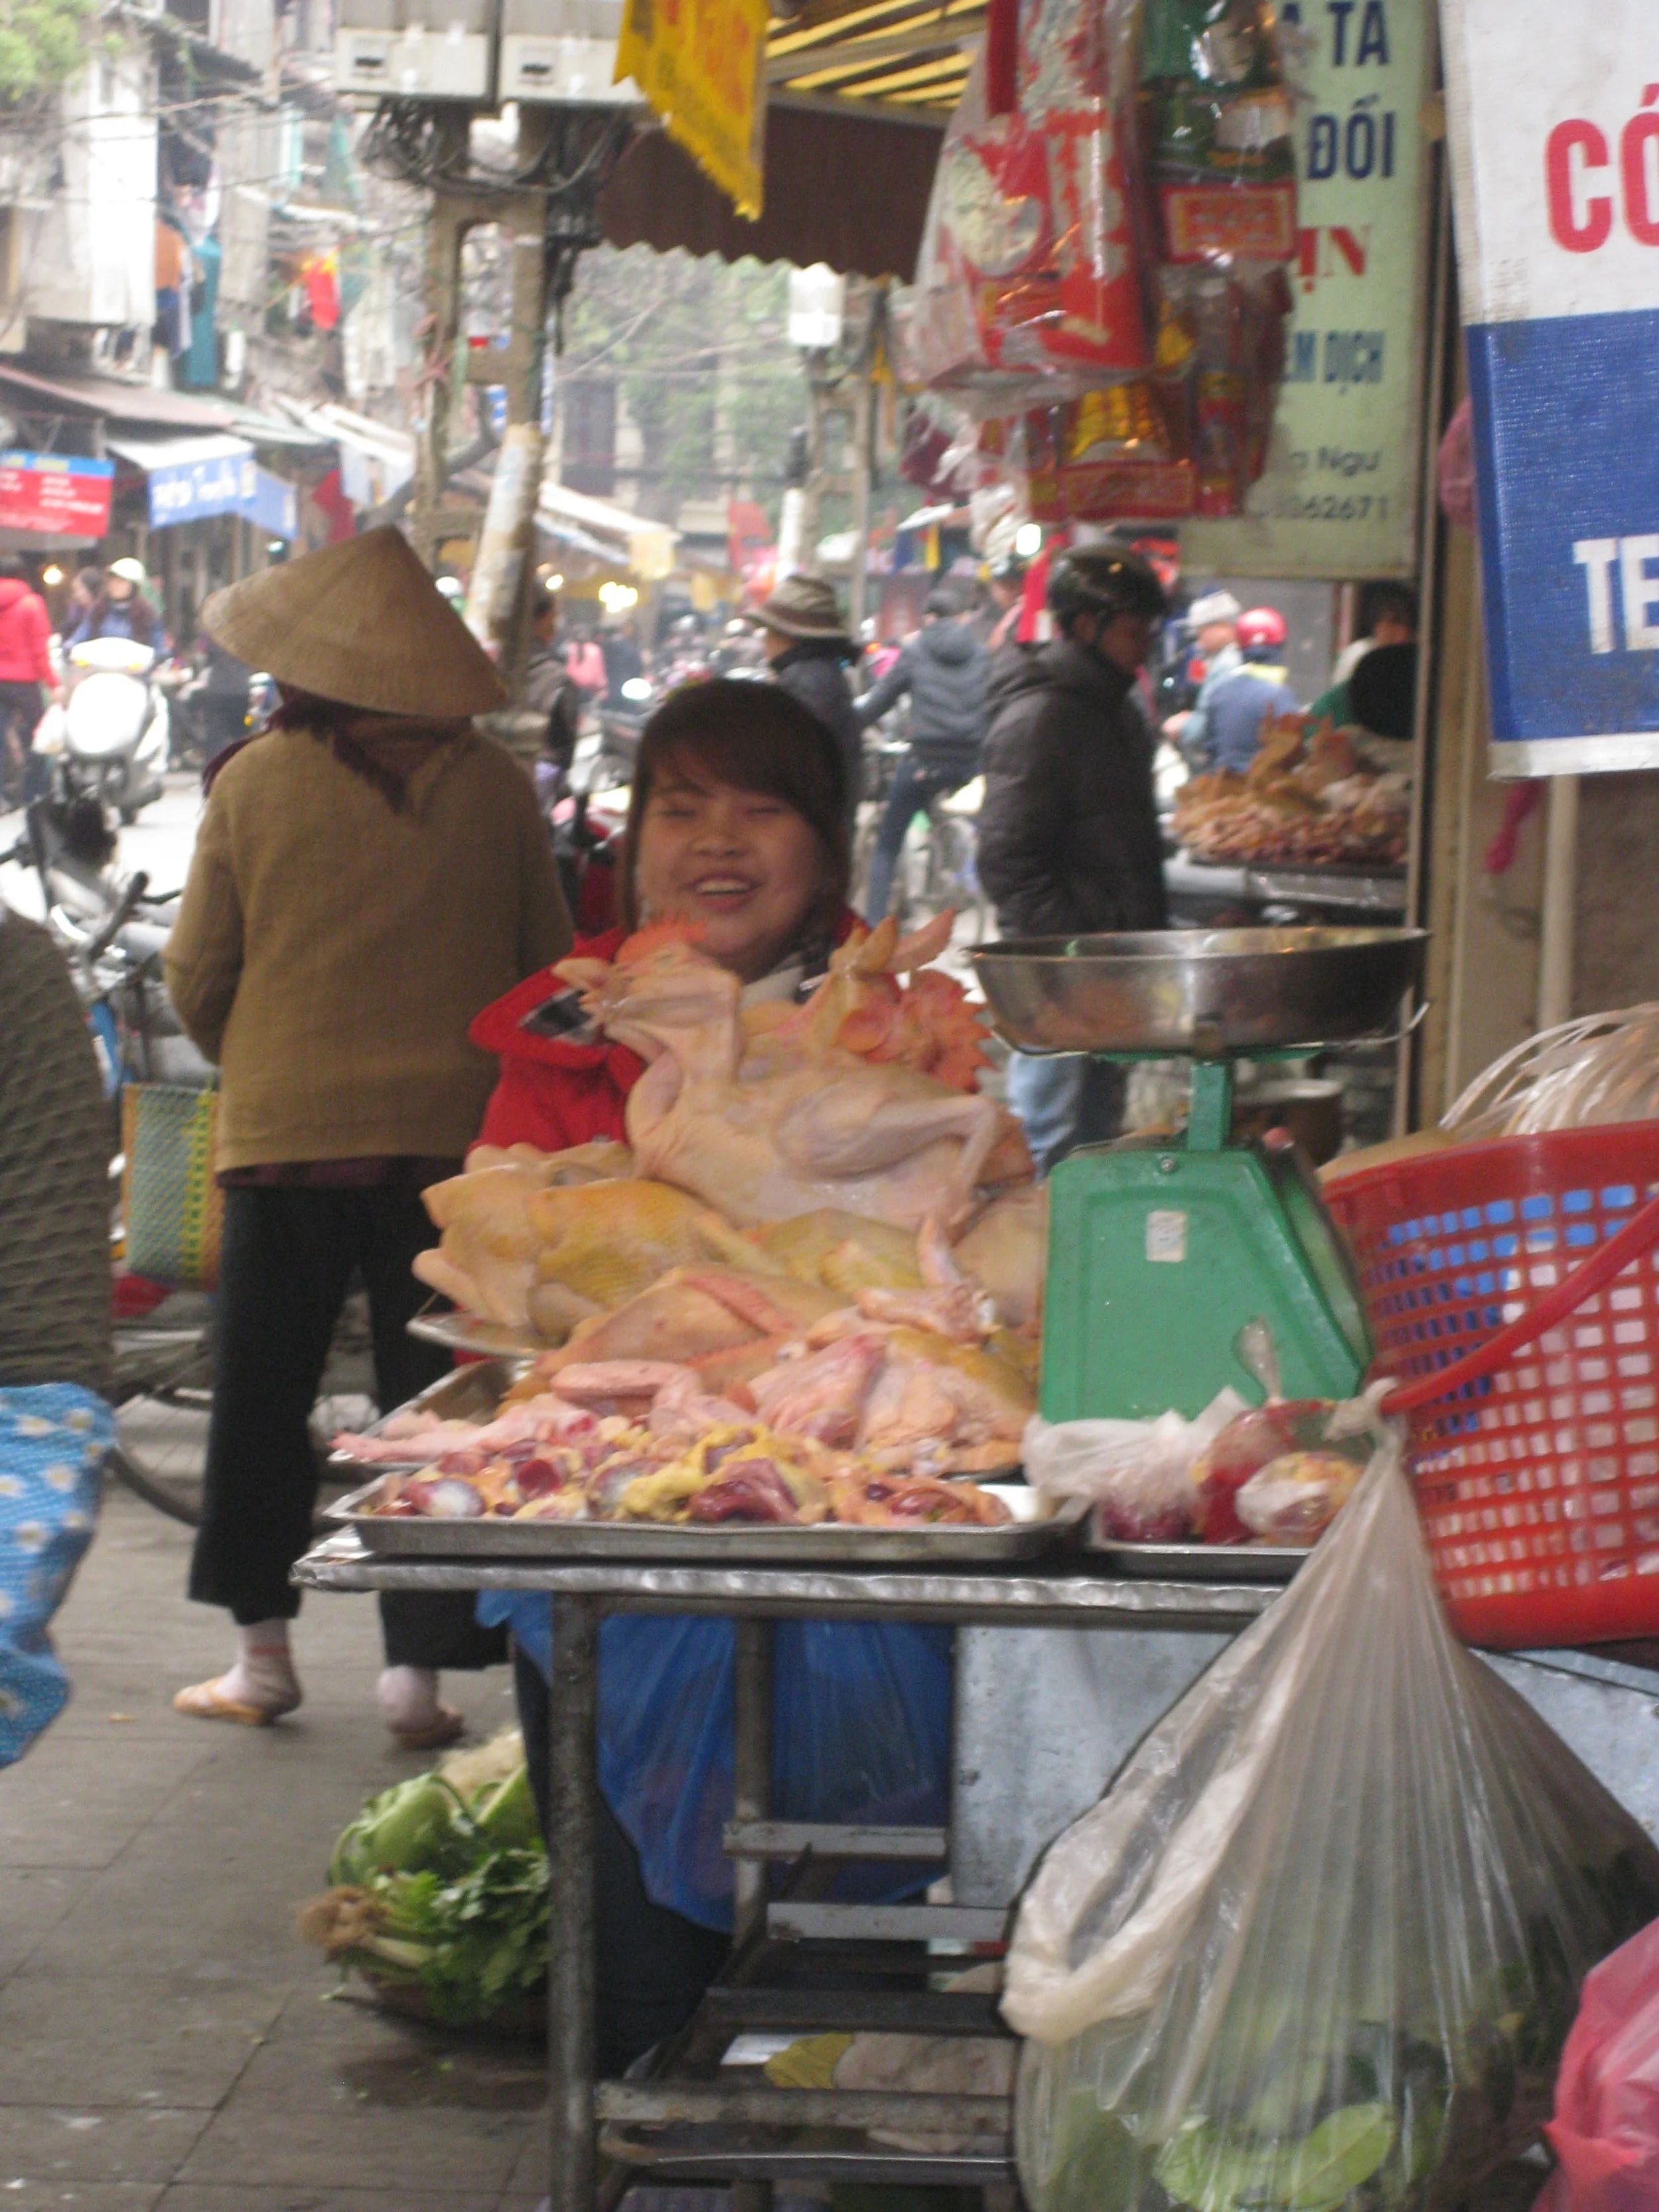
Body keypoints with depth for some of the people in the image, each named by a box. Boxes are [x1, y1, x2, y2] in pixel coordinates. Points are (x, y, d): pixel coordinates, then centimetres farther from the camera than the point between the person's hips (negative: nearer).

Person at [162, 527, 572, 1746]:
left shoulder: (256, 781, -5)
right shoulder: (495, 784, -2)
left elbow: (197, 975, 2)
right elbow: (550, 960, 7)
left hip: (285, 1130, -1)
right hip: (455, 1131, 1)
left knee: (262, 1394, 13)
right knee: (435, 1399, 7)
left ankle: (263, 1654, 17)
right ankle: (420, 1667, 6)